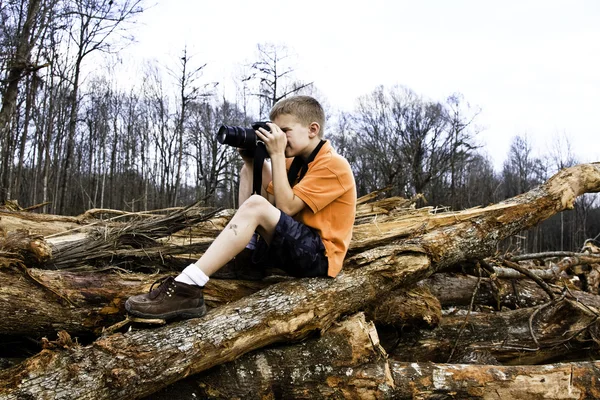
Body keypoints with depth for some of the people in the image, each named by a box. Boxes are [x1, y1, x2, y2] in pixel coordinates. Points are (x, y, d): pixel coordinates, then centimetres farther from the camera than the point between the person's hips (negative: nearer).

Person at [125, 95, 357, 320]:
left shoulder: (333, 165, -12)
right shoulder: (297, 162, 15)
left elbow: (285, 207, -19)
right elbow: (269, 202, 6)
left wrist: (278, 155, -16)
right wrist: (250, 160, -2)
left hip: (319, 256, -9)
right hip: (294, 246, 9)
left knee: (255, 206, -31)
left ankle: (187, 288, -35)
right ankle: (244, 250, -5)